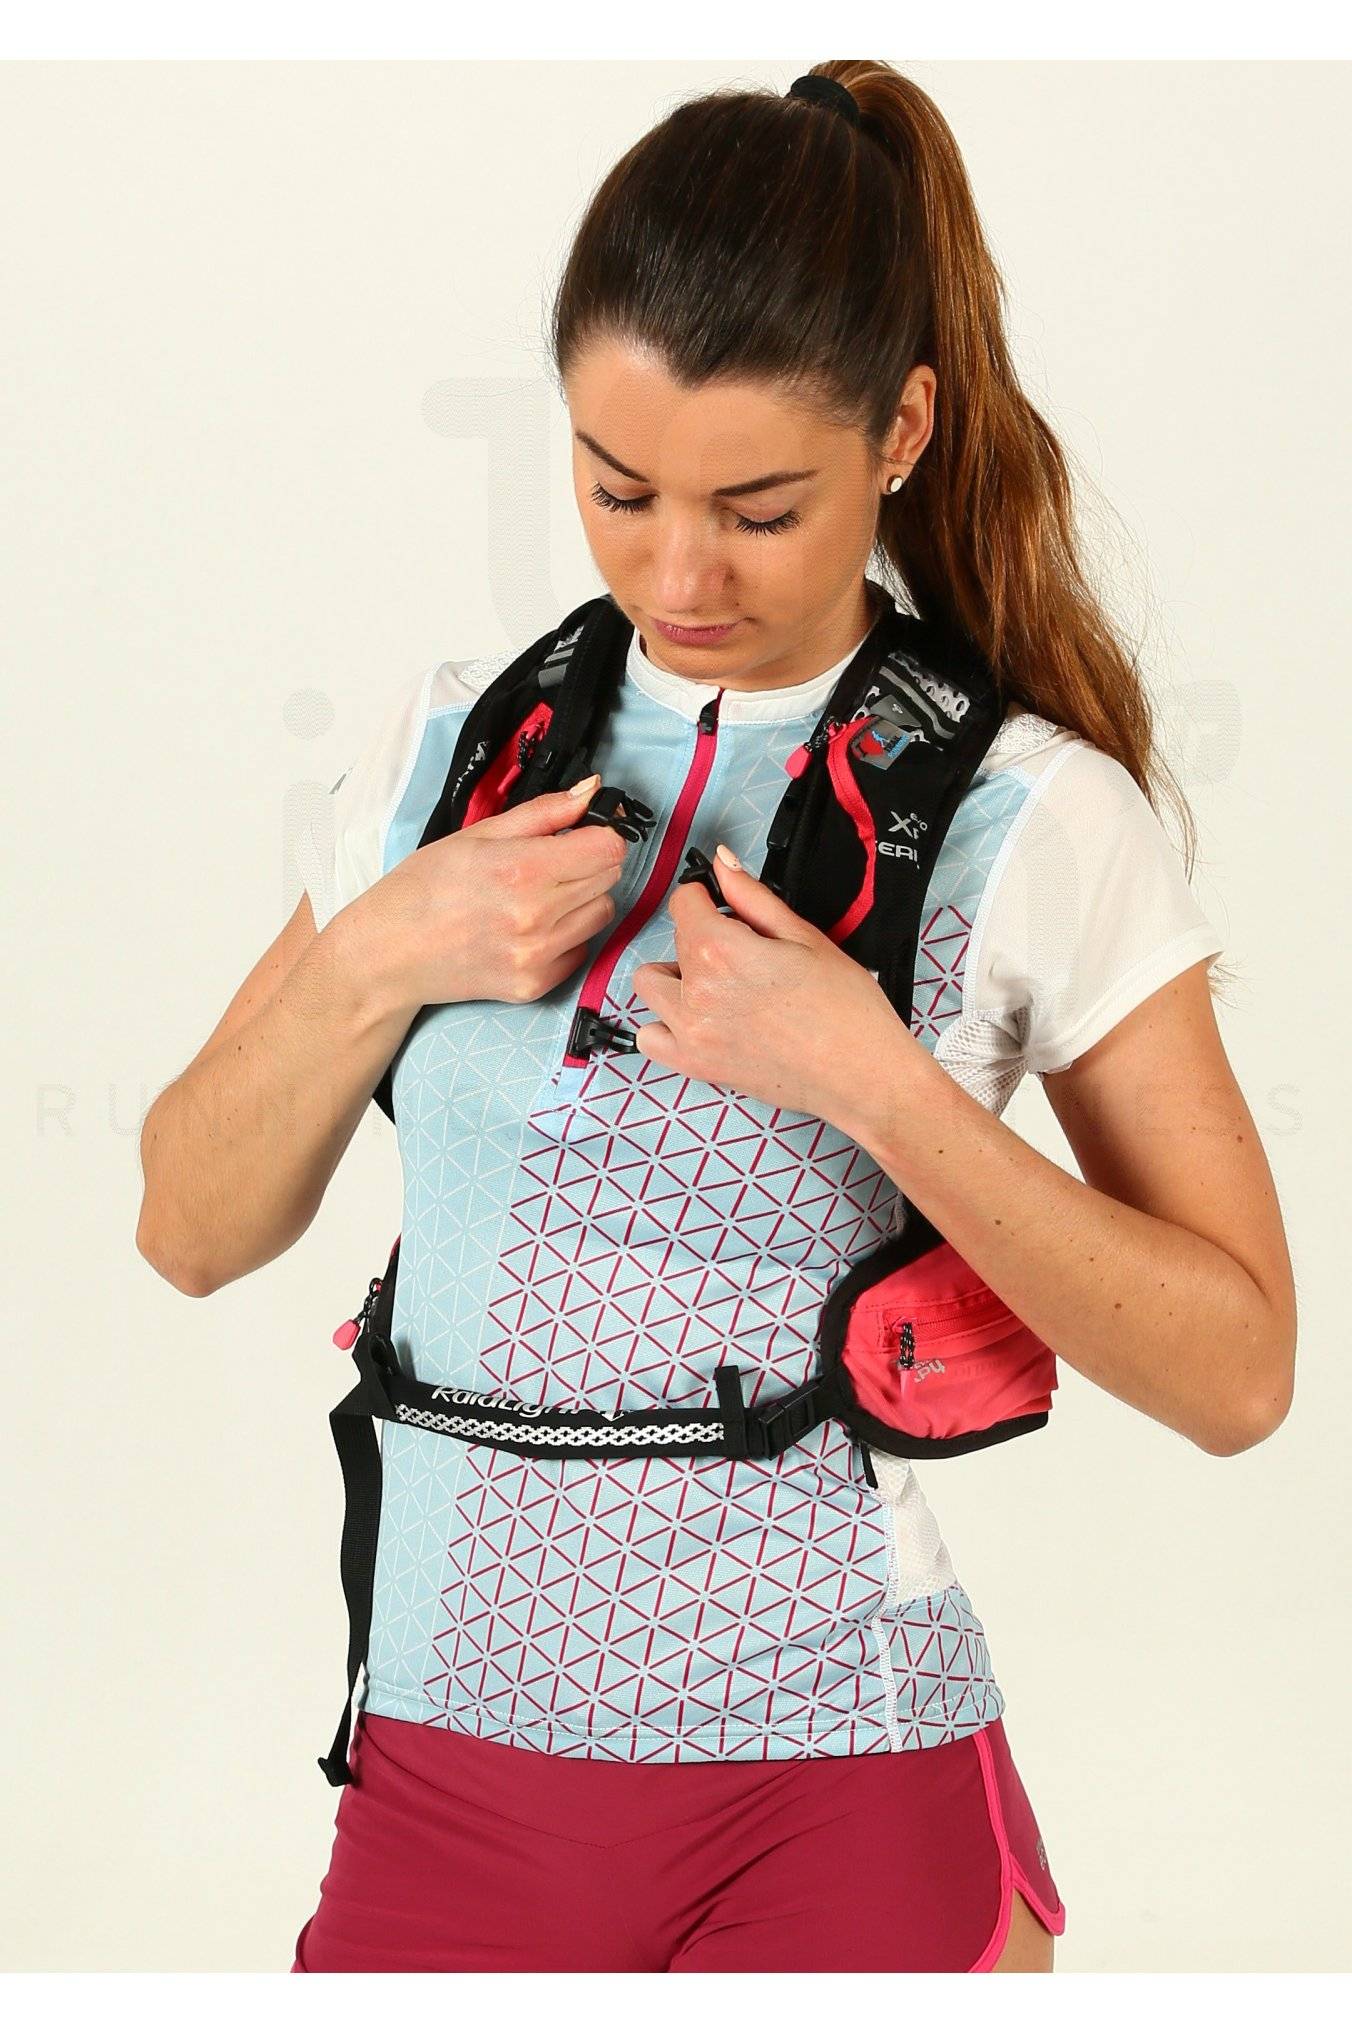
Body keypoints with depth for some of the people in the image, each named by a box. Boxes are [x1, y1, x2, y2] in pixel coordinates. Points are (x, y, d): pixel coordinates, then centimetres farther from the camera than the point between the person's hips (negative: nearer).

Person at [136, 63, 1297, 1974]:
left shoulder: (1038, 824, -6)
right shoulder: (448, 748, 4)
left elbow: (1237, 1369, -8)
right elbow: (192, 1232, 7)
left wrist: (871, 1080, -18)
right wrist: (374, 956, -10)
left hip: (836, 1811, -3)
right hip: (444, 1778, 4)